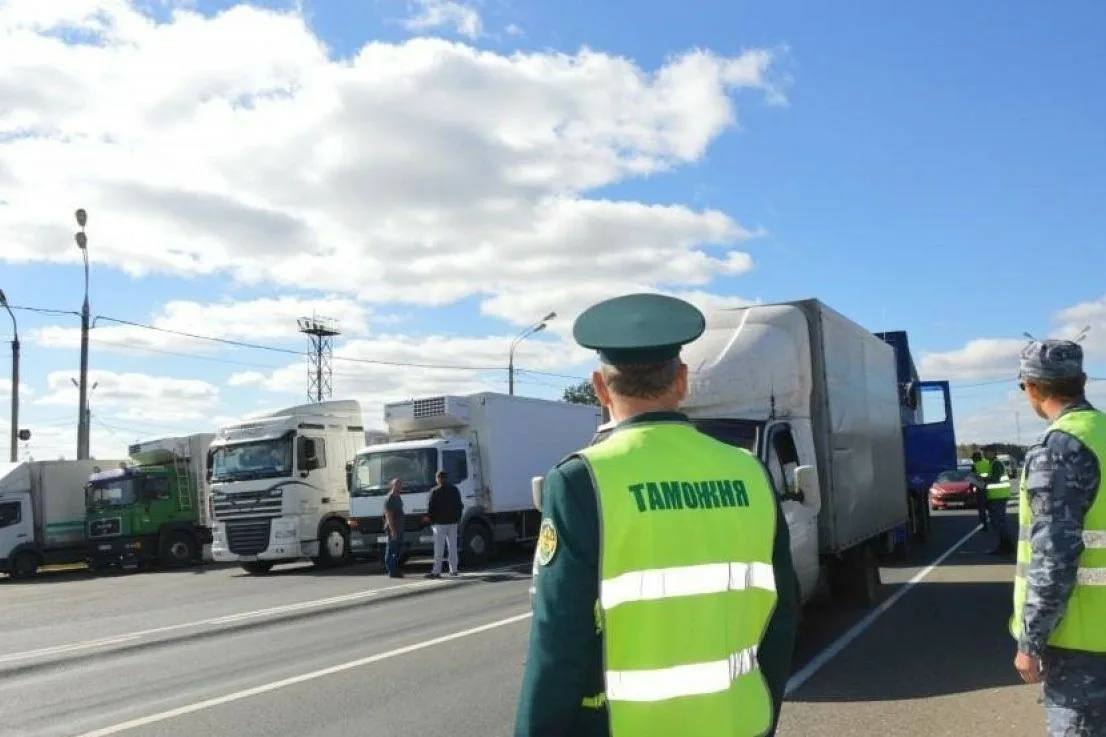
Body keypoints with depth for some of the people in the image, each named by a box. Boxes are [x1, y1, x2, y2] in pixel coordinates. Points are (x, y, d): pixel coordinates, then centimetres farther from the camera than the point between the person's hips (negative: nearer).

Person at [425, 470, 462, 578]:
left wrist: (431, 520, 5)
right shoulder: (455, 490, 9)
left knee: (439, 548, -4)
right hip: (453, 522, 5)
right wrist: (458, 518, 19)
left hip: (440, 523, -5)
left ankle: (436, 571, -6)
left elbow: (430, 508, -7)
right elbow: (460, 506, 13)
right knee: (453, 547, 10)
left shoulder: (435, 491, -8)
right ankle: (453, 570, 12)